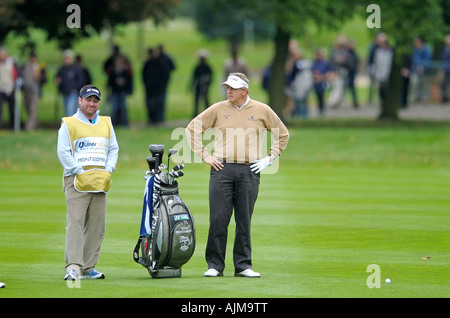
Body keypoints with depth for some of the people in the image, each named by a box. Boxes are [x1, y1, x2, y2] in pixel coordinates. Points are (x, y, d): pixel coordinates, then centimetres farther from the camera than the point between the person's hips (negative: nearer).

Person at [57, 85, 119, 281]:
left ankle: (88, 267, 9)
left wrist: (108, 170, 2)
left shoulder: (106, 124, 18)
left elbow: (113, 149, 18)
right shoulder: (69, 124, 3)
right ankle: (73, 267, -19)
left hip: (100, 183, 5)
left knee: (97, 227, 4)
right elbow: (63, 152, -4)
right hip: (77, 182, -5)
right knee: (75, 224, -13)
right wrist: (80, 172, -12)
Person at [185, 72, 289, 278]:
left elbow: (283, 134, 16)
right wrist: (204, 155, 2)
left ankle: (243, 265, 9)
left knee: (244, 221, 4)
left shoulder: (261, 111, 6)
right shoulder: (218, 109, 5)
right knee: (218, 219, -4)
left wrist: (270, 159, 7)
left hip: (249, 172, 0)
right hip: (222, 169, 0)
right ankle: (215, 265, 1)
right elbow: (193, 128, 10)